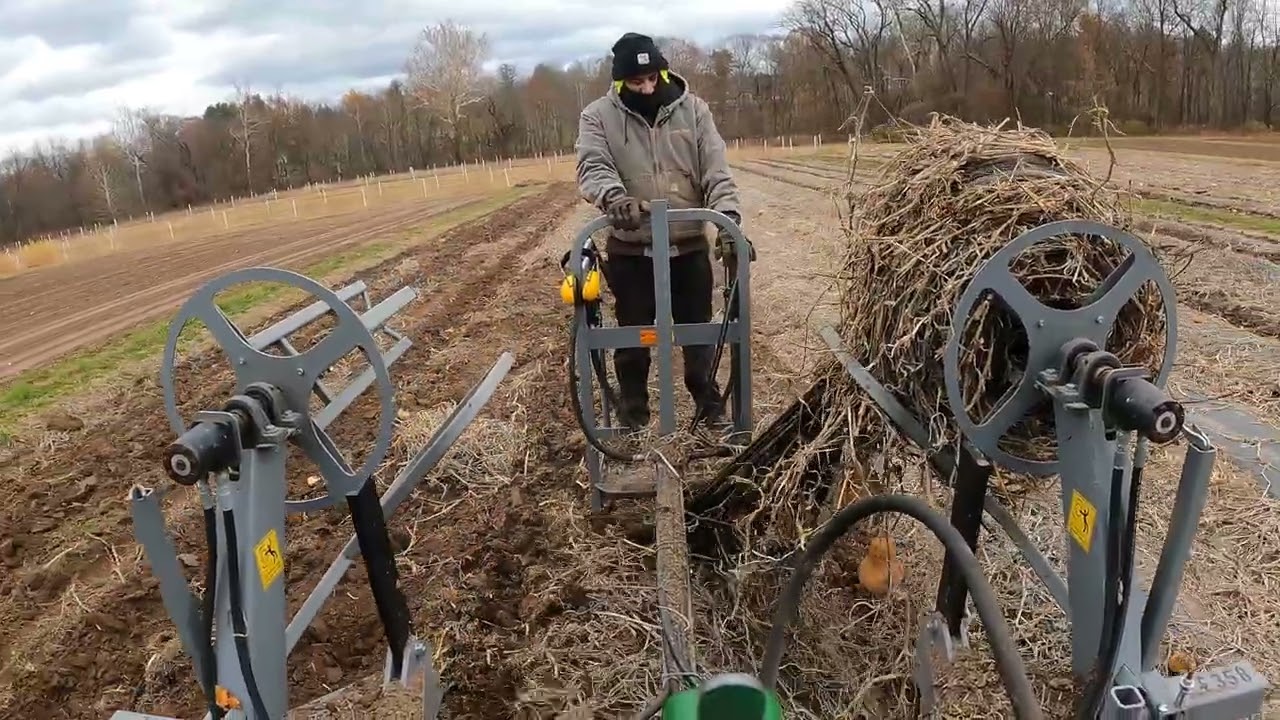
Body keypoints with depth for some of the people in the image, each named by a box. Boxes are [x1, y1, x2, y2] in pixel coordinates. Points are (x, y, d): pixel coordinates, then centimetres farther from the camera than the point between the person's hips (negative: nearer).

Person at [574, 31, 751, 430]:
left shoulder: (692, 109, 0)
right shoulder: (598, 116, -4)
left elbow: (716, 171, -6)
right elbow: (592, 167, -18)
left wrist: (728, 218, -22)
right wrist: (614, 197, -40)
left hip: (689, 245, 1)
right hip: (630, 250, -1)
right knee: (633, 338, 10)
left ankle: (710, 406, 33)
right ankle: (634, 417, 28)